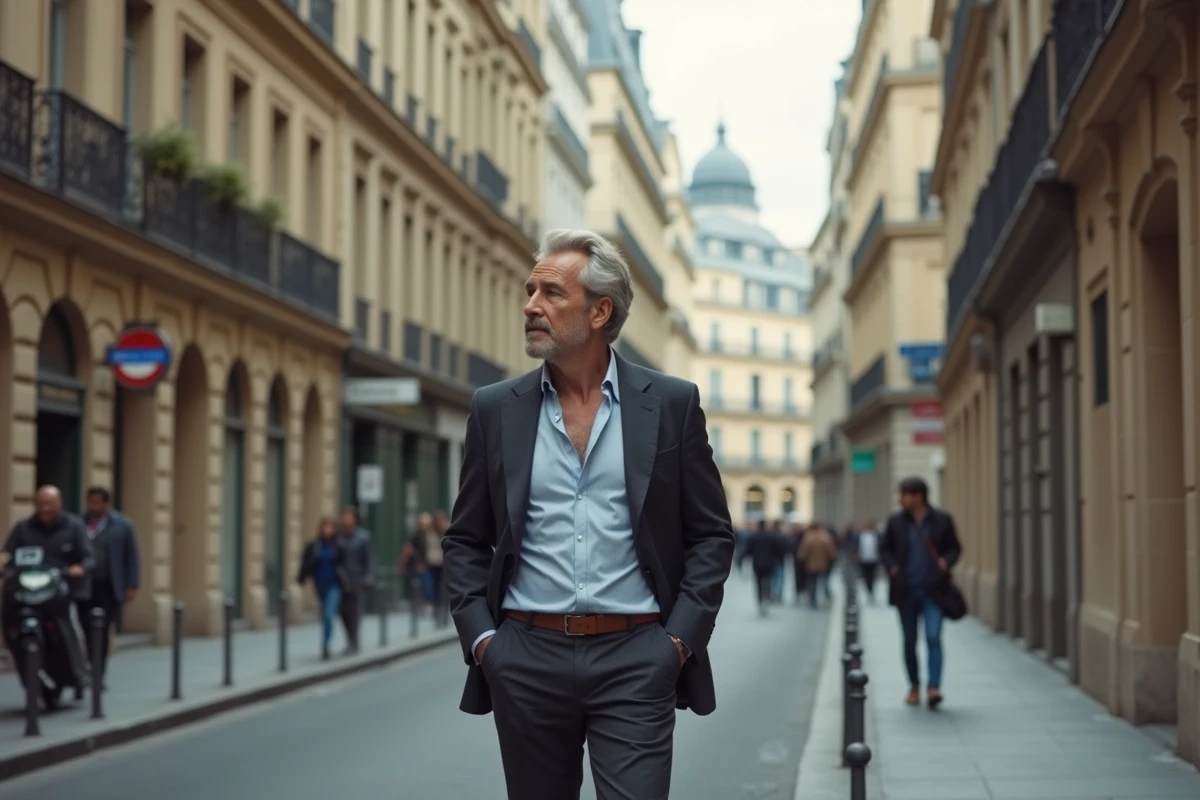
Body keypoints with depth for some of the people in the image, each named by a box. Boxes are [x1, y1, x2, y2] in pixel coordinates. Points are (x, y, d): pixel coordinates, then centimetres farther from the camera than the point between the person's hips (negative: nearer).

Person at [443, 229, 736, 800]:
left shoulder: (671, 404, 2)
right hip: (526, 660, 2)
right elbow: (465, 540, 11)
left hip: (635, 660, -2)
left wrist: (682, 637, -6)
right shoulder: (496, 409, 6)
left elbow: (711, 535, 4)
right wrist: (479, 635, -2)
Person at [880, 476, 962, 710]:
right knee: (910, 641, 8)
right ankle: (914, 687, 24)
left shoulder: (943, 520, -1)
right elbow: (885, 549, 12)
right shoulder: (896, 521, 3)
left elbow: (955, 547, 9)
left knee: (933, 638, -15)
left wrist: (946, 561, -10)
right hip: (906, 591, 2)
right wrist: (892, 567, -5)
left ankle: (933, 689, -20)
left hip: (933, 590, -2)